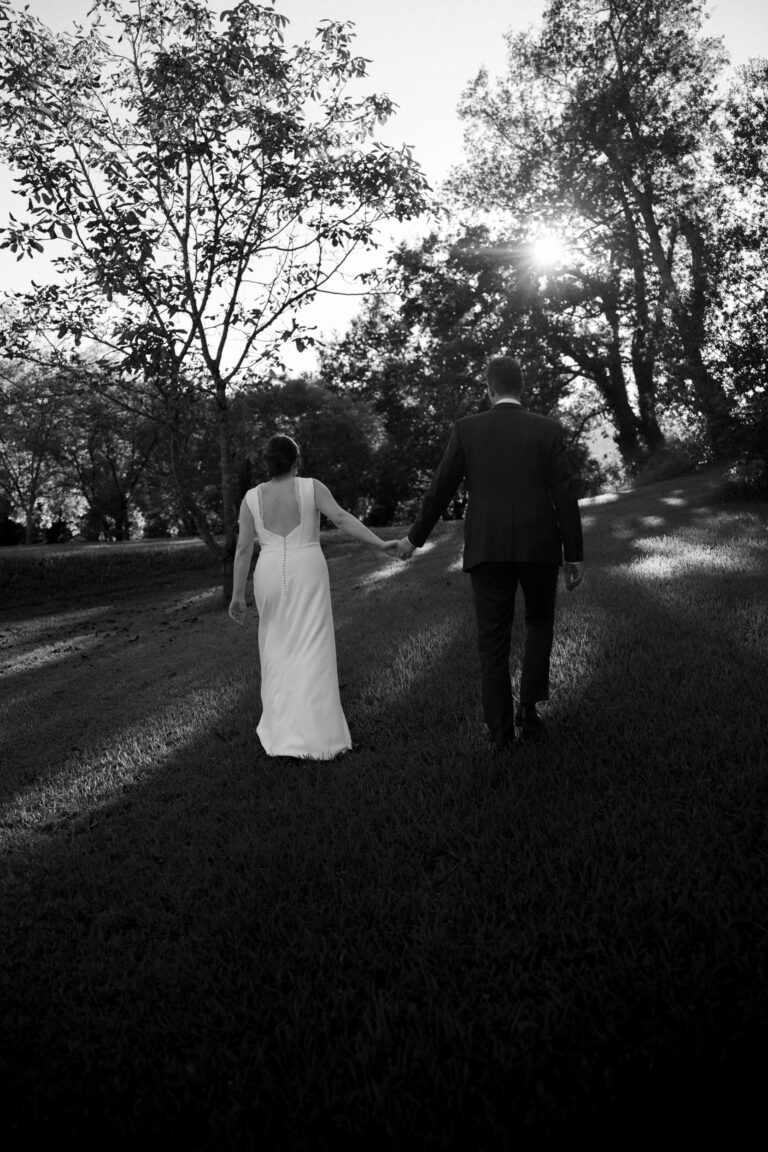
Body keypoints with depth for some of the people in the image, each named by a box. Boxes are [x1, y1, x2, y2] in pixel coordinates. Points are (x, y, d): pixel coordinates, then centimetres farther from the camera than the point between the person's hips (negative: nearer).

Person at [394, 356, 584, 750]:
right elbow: (565, 496, -3)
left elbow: (440, 490, 3)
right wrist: (575, 555, 3)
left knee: (494, 641, 8)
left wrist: (415, 537, 17)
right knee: (539, 622, 22)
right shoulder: (548, 429, 1)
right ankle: (528, 707, 11)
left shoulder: (466, 429, 1)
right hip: (539, 547, 0)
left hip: (487, 549, 0)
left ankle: (501, 729, 8)